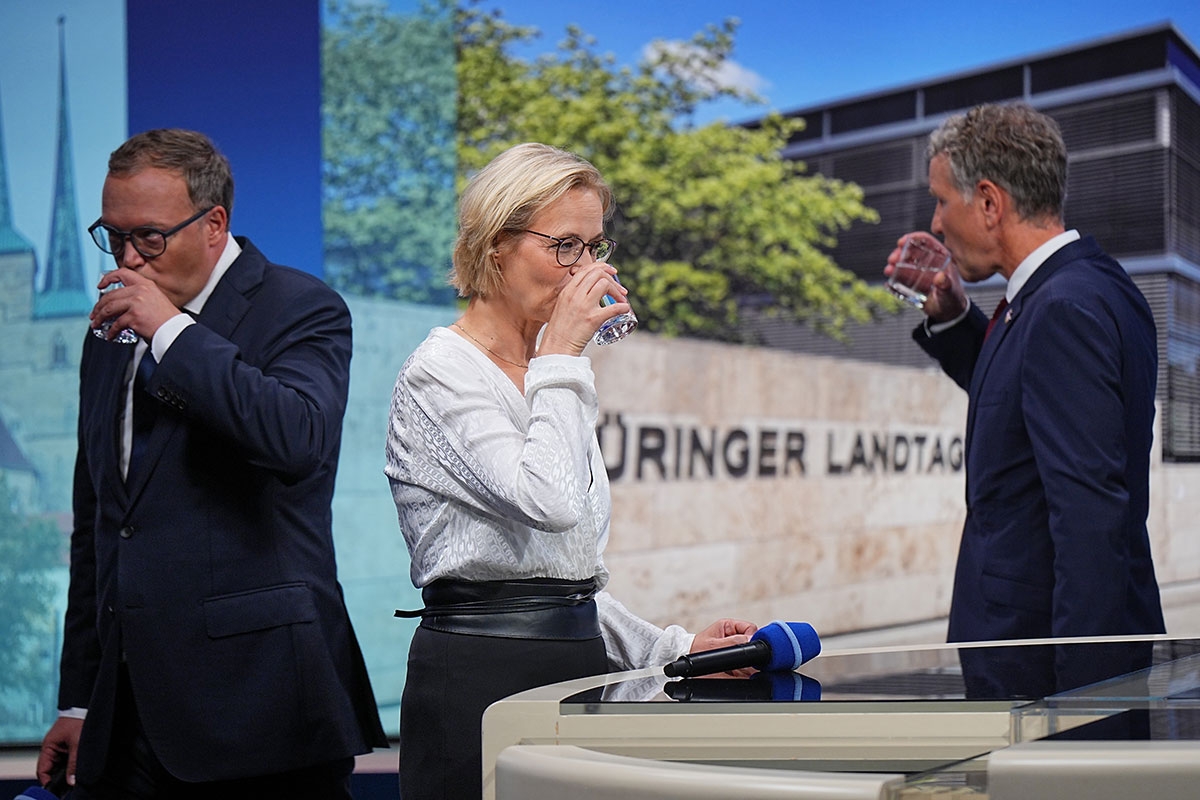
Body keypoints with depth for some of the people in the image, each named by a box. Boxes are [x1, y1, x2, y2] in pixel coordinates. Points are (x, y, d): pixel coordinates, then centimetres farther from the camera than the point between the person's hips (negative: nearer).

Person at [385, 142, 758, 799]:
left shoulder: (549, 374, 17)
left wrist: (672, 648, 12)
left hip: (579, 666, 8)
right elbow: (550, 500, -25)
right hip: (481, 676, -8)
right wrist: (561, 360, -15)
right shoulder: (441, 372, -9)